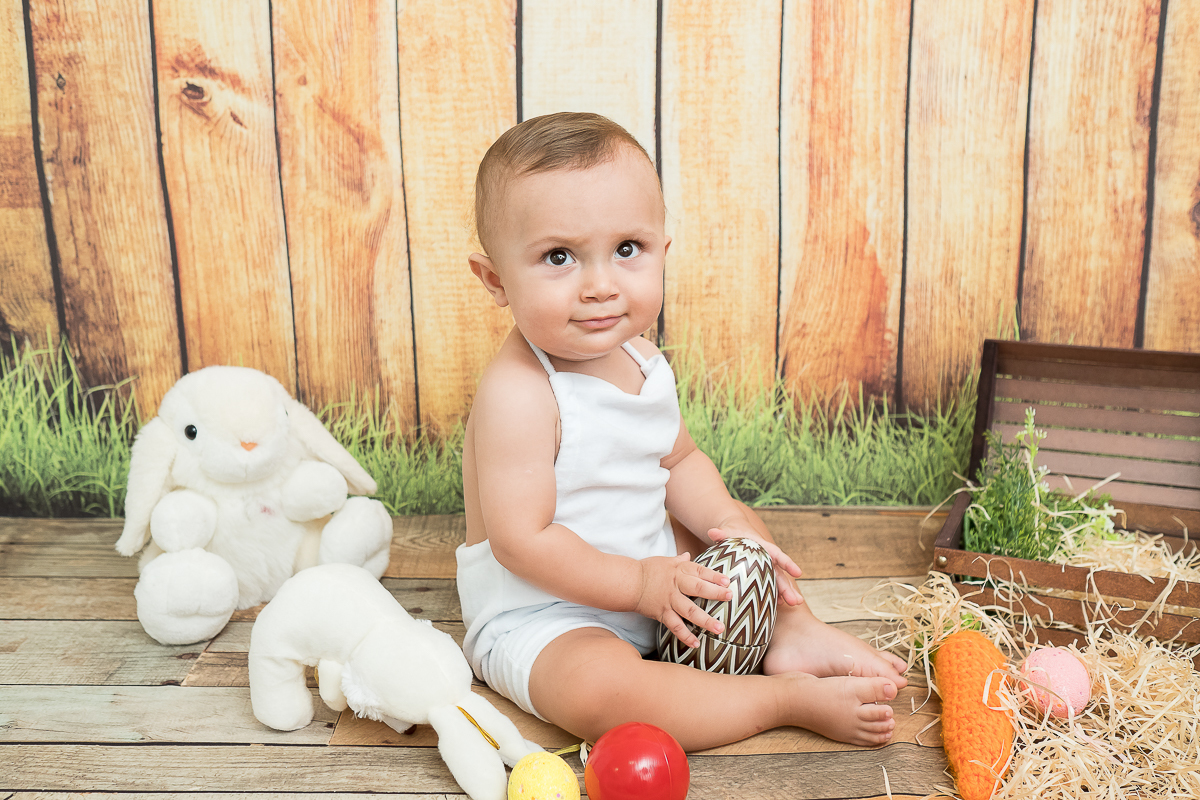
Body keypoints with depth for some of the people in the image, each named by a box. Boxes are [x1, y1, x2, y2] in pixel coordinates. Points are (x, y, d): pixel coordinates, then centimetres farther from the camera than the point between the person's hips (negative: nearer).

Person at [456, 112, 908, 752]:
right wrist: (639, 584, -24)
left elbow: (679, 460, 10)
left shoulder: (641, 360, -2)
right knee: (599, 687, -35)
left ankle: (793, 633, 2)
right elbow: (522, 541, -28)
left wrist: (725, 520, -9)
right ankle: (790, 697, -23)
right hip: (536, 611, -8)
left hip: (652, 570, 8)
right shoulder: (517, 393, -28)